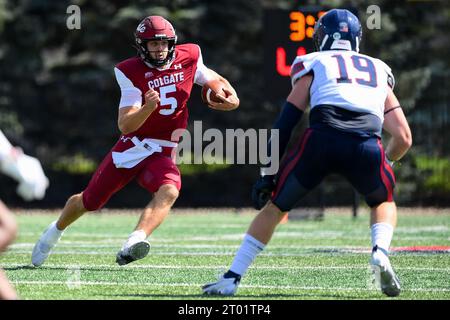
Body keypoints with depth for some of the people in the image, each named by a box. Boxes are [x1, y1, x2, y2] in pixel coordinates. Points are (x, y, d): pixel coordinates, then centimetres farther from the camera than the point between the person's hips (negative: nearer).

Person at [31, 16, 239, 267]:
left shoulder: (188, 59, -3)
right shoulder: (132, 72, -12)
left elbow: (215, 79, 17)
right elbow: (125, 125, -18)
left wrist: (232, 99, -5)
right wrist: (148, 108, -38)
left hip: (161, 154, 1)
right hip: (131, 147, -1)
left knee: (170, 191, -32)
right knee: (89, 201, 9)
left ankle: (134, 243, -51)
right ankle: (56, 232, 40)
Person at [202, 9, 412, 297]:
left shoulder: (313, 64, 25)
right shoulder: (380, 71, 32)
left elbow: (285, 123, 17)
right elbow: (404, 138, 28)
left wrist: (267, 174, 19)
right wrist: (385, 162, 48)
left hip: (321, 140, -1)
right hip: (367, 147, 1)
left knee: (274, 207, 17)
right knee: (384, 203, 31)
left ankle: (231, 279, 14)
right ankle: (380, 253, 3)